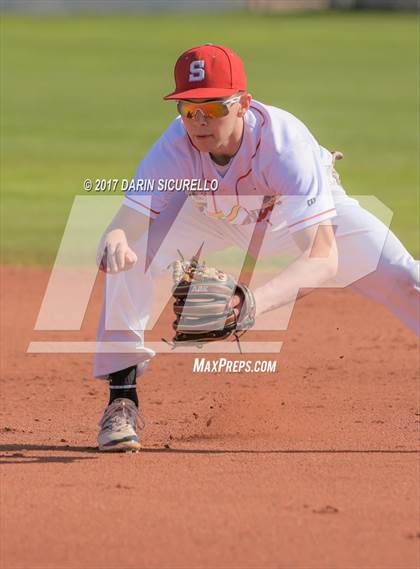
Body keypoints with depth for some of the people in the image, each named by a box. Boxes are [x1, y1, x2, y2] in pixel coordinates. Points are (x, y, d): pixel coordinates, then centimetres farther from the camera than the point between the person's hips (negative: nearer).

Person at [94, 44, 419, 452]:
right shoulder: (176, 147, -36)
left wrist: (255, 302, -67)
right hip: (213, 214, 2)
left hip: (305, 211, -1)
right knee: (130, 253, -23)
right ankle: (121, 399, -10)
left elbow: (324, 259, -50)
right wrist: (114, 243, -68)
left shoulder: (283, 141, -43)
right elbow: (124, 226, -42)